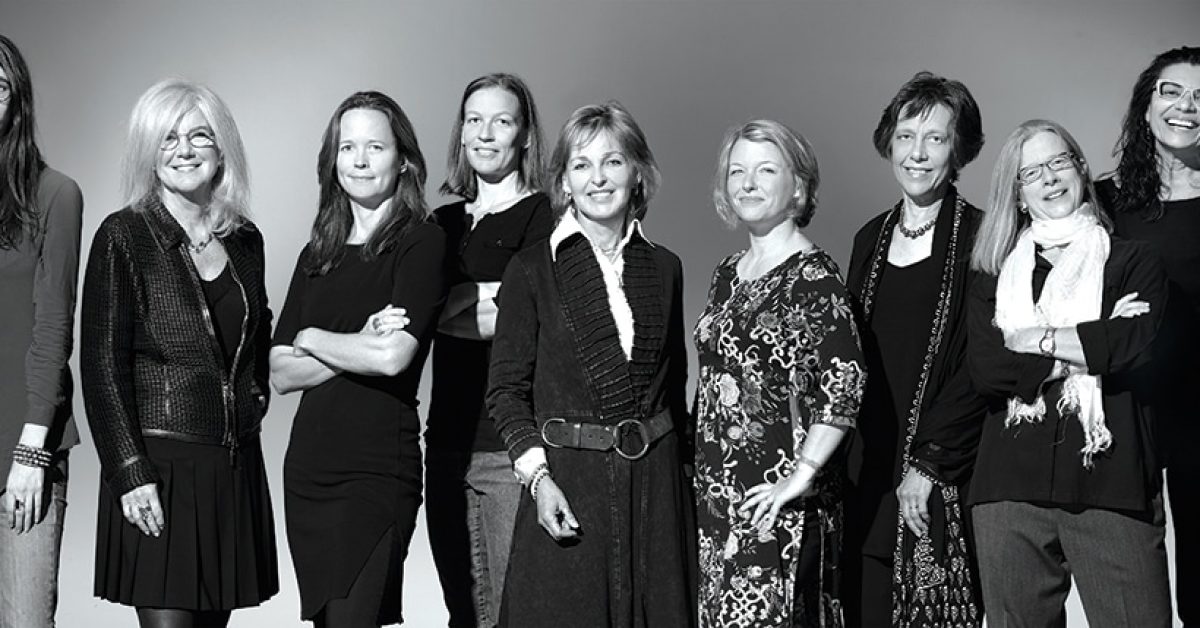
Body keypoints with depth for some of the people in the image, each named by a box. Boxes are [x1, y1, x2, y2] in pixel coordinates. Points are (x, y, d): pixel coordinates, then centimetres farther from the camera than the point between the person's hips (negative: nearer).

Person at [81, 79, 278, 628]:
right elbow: (102, 362, -9)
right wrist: (130, 471, -15)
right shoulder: (124, 237, -5)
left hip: (235, 469, 5)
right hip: (158, 469, -5)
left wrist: (256, 391, 8)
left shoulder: (245, 241, 11)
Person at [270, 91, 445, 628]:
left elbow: (395, 357, -16)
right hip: (308, 466, 6)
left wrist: (311, 338, 0)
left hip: (379, 470, -6)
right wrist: (358, 347, -9)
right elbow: (280, 373, 7)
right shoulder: (318, 256, 14)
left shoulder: (422, 243, -3)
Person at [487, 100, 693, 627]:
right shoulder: (532, 270, -1)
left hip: (654, 482, 3)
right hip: (567, 480, -3)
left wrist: (671, 458, 6)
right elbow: (507, 389, -2)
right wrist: (538, 477, -12)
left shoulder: (664, 268, 10)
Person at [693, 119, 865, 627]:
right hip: (715, 493, 7)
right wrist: (702, 476, 13)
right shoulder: (728, 273, 13)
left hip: (776, 504, -7)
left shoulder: (813, 274, -11)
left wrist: (803, 474, -19)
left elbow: (846, 382, -20)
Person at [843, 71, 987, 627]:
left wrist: (927, 464, -14)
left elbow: (979, 366, -11)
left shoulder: (979, 238, -5)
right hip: (869, 471, 5)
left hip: (944, 477, -5)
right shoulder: (870, 239, 12)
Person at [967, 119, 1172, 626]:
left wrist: (1039, 341, -3)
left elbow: (1133, 345, -11)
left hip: (1111, 489, -2)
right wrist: (1089, 346, -6)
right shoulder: (993, 276, 14)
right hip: (1010, 488, 2)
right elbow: (983, 369, -3)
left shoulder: (1132, 262, 9)